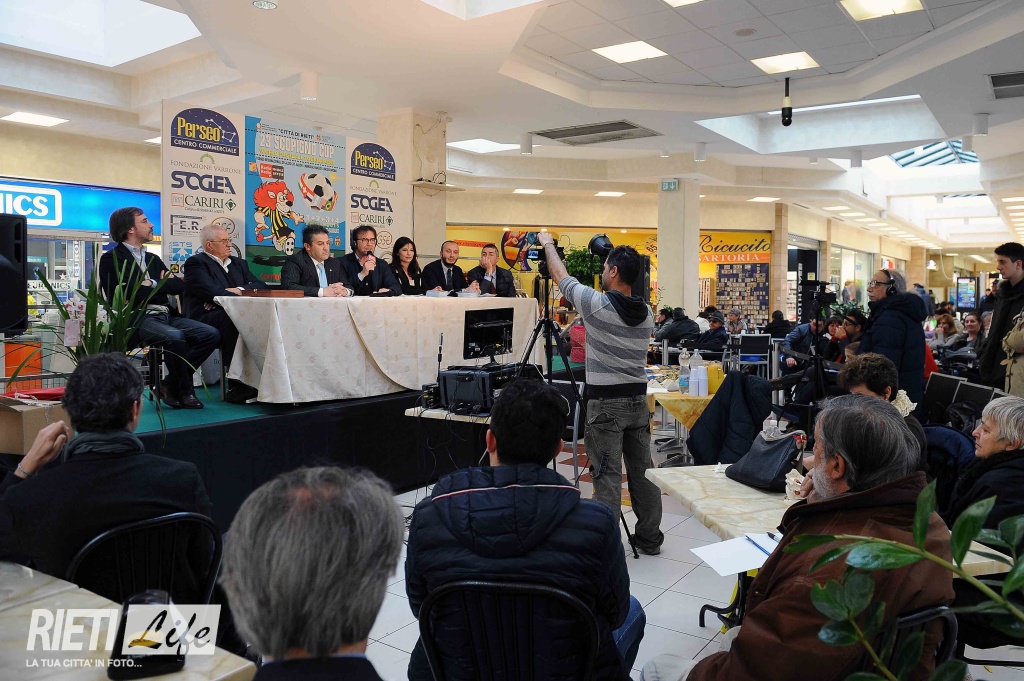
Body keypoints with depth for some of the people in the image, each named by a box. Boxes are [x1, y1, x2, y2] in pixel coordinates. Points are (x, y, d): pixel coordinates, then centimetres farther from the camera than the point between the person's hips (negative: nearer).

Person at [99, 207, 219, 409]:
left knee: (211, 334, -13)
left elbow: (180, 285, 13)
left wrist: (154, 285, -2)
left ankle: (171, 384, -5)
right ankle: (185, 391, -14)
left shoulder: (153, 259, 25)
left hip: (166, 315, 7)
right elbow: (128, 295, -11)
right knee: (175, 337, -35)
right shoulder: (111, 259, 3)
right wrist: (163, 286, 1)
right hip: (138, 320, -7)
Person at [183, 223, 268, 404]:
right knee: (235, 321, -38)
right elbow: (211, 292, -14)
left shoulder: (238, 263, 26)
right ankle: (238, 384, -36)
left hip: (234, 315, 6)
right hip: (206, 319, -6)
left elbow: (260, 286, 15)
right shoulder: (196, 263, 3)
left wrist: (238, 290, -5)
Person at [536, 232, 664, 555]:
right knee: (642, 471, 13)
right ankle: (649, 538, 24)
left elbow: (561, 277, 2)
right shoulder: (646, 313, 6)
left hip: (606, 402, -6)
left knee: (607, 476, -4)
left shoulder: (597, 304, -12)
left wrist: (547, 243, 19)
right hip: (638, 399, 6)